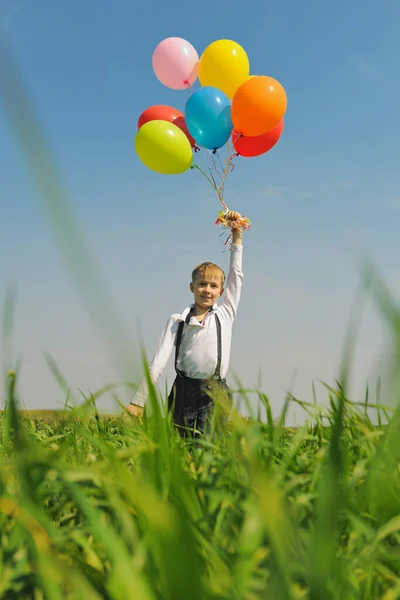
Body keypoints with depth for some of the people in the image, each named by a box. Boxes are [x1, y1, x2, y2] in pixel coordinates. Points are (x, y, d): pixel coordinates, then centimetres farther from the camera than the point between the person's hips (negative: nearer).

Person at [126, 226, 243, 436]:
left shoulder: (225, 315, 10)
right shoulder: (177, 321, 5)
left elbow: (236, 276, 13)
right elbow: (158, 361, 1)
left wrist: (237, 237, 13)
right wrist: (138, 401, -5)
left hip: (215, 393, 1)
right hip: (184, 391, 0)